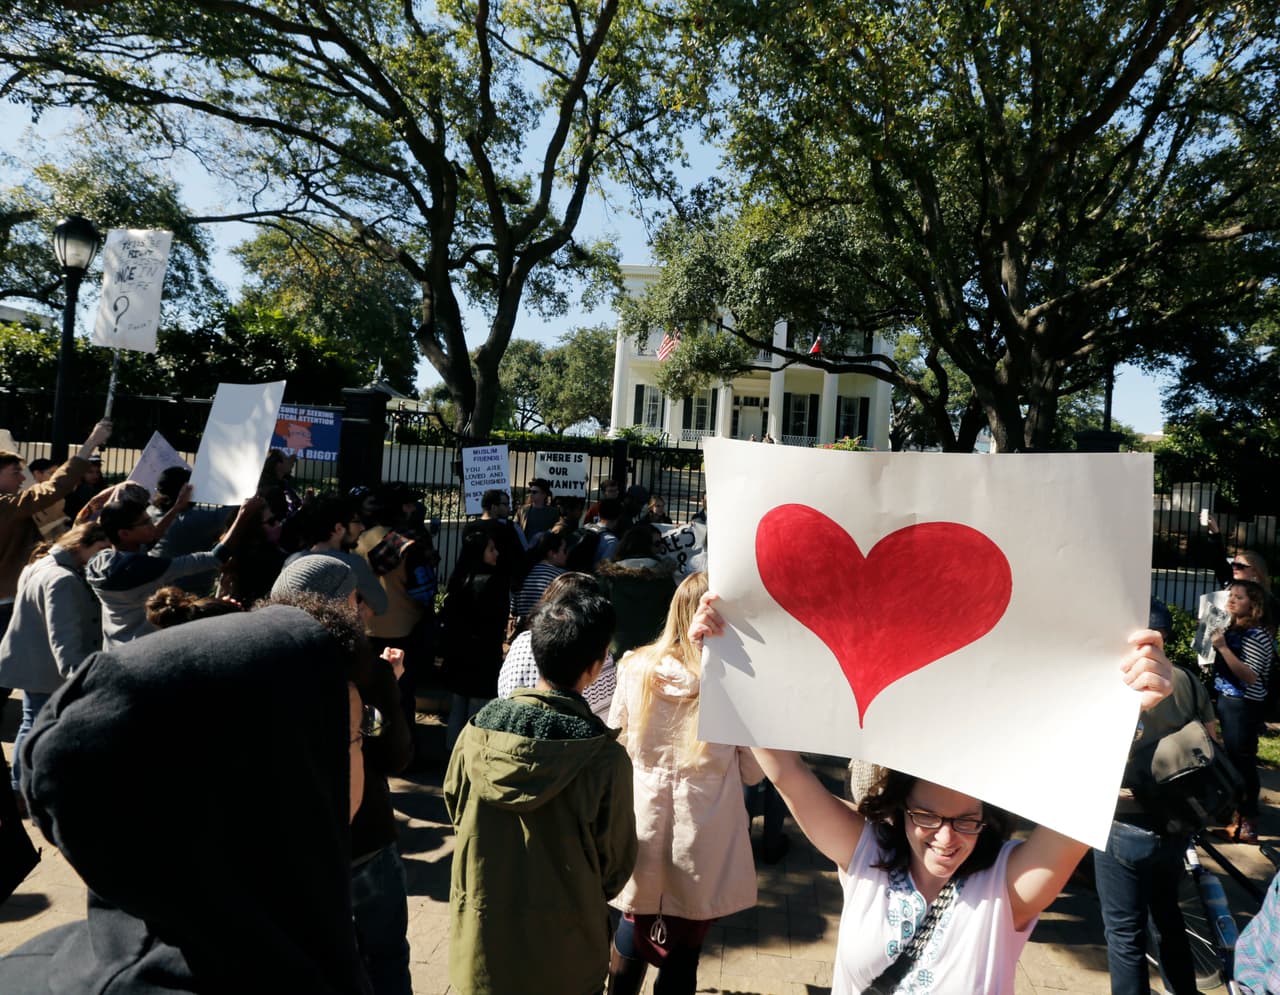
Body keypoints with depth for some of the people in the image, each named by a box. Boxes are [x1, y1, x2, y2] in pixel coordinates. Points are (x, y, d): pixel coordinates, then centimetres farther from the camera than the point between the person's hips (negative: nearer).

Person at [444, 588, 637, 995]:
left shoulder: (478, 730, -16)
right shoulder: (605, 758, -25)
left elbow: (455, 811, 1)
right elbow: (616, 861, -10)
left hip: (480, 942, 3)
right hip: (562, 952, -2)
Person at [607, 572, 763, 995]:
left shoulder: (635, 668, -10)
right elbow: (752, 771, -5)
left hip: (642, 836, 2)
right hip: (703, 849, -2)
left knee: (632, 934, 26)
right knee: (683, 953, 17)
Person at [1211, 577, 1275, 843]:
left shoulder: (1257, 636, -16)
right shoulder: (1231, 629, 9)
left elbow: (1250, 677, -23)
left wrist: (1222, 647, -26)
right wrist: (1213, 640, 8)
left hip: (1244, 706, -9)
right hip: (1226, 699, 9)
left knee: (1244, 761, -2)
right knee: (1233, 759, 18)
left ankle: (1248, 822, 7)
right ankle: (1237, 810, 33)